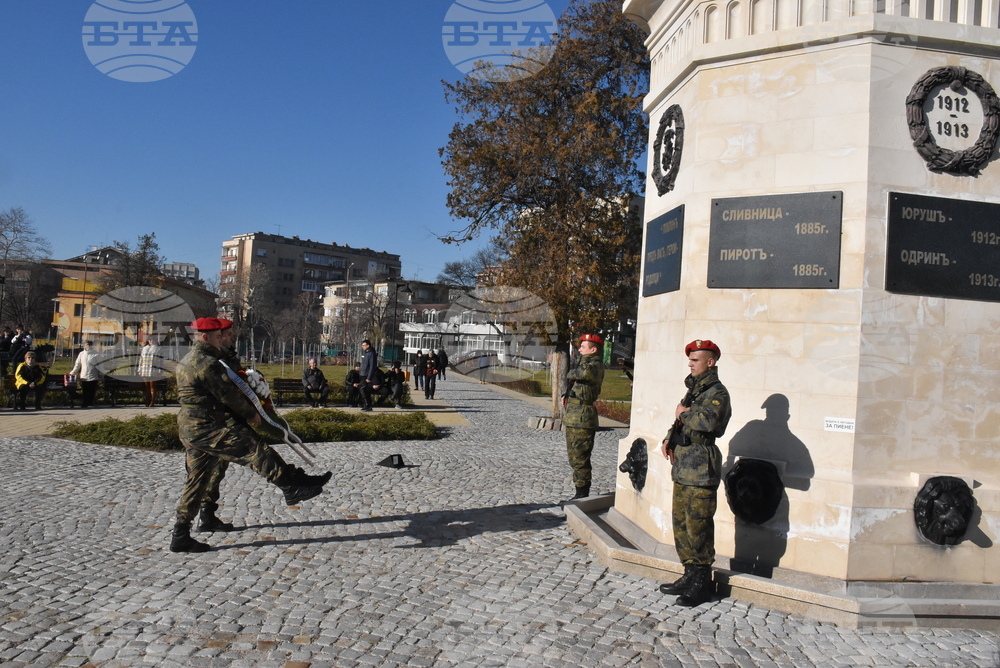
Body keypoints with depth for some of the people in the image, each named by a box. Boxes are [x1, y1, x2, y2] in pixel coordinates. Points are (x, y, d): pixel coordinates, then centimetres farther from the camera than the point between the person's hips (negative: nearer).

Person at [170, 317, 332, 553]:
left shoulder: (186, 362, 18)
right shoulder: (207, 363, -16)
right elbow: (228, 394, -16)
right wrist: (251, 413, -3)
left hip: (190, 430, 11)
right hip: (210, 428, -11)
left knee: (197, 481, 13)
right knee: (256, 451, -12)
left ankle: (180, 536, 18)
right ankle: (293, 487, -15)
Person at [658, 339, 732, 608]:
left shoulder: (717, 392, -10)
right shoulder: (694, 389, 18)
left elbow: (708, 421, -29)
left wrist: (684, 413, -13)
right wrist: (669, 439, 7)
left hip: (701, 469, -9)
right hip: (682, 465, 9)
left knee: (698, 526, -4)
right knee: (681, 524, 13)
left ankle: (702, 583, 7)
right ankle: (690, 575, 24)